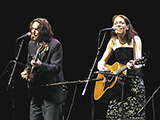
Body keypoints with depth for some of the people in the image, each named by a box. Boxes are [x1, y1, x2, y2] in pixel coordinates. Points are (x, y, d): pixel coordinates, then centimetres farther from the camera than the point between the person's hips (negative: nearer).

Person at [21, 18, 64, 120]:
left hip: (51, 93, -7)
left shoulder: (55, 45, -9)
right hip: (35, 93, 7)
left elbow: (57, 67, -16)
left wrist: (41, 65, -33)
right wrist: (27, 71, 4)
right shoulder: (32, 44, 13)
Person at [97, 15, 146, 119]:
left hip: (134, 80, -4)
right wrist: (102, 67, -5)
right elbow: (102, 61, 19)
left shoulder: (135, 39, 0)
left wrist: (134, 66, -35)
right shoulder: (113, 42, 12)